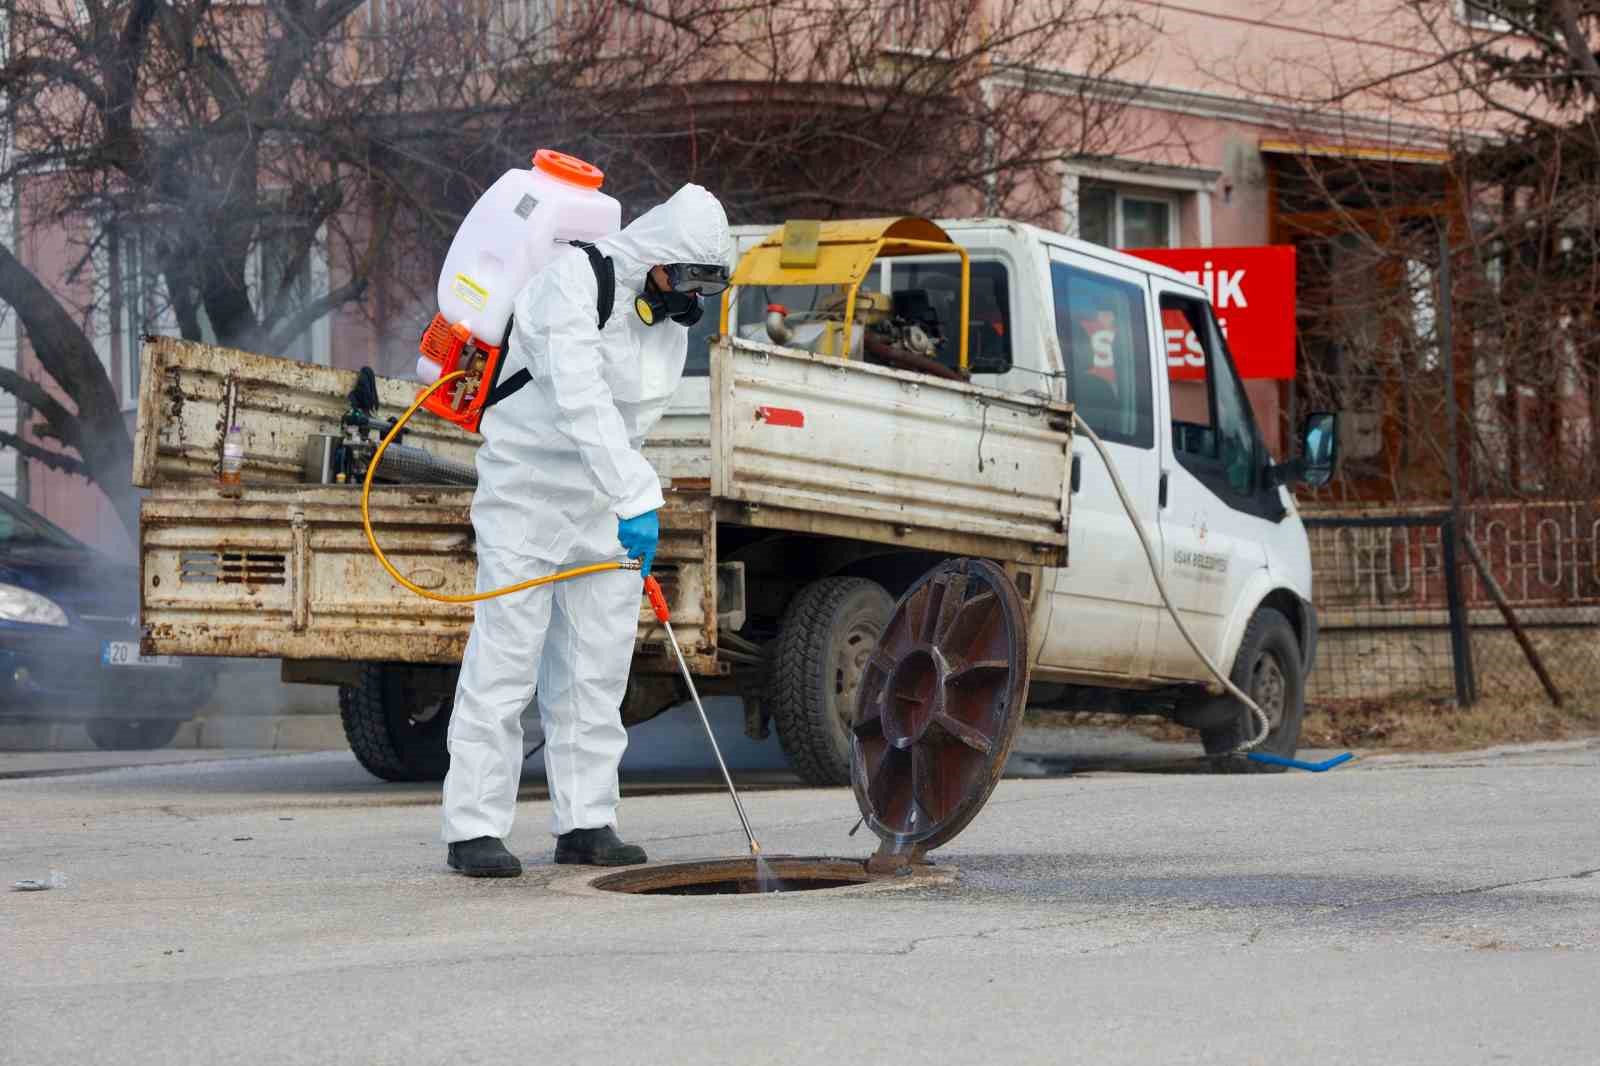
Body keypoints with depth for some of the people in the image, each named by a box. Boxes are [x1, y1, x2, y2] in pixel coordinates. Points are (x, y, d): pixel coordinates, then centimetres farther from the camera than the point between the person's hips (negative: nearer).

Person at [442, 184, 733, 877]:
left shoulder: (672, 312, 4)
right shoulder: (572, 285, -22)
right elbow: (582, 402, -34)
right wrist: (636, 497, -41)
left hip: (605, 496, 7)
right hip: (528, 489, -7)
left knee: (599, 664, 4)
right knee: (506, 660, -9)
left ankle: (585, 824, 10)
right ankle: (473, 830, -6)